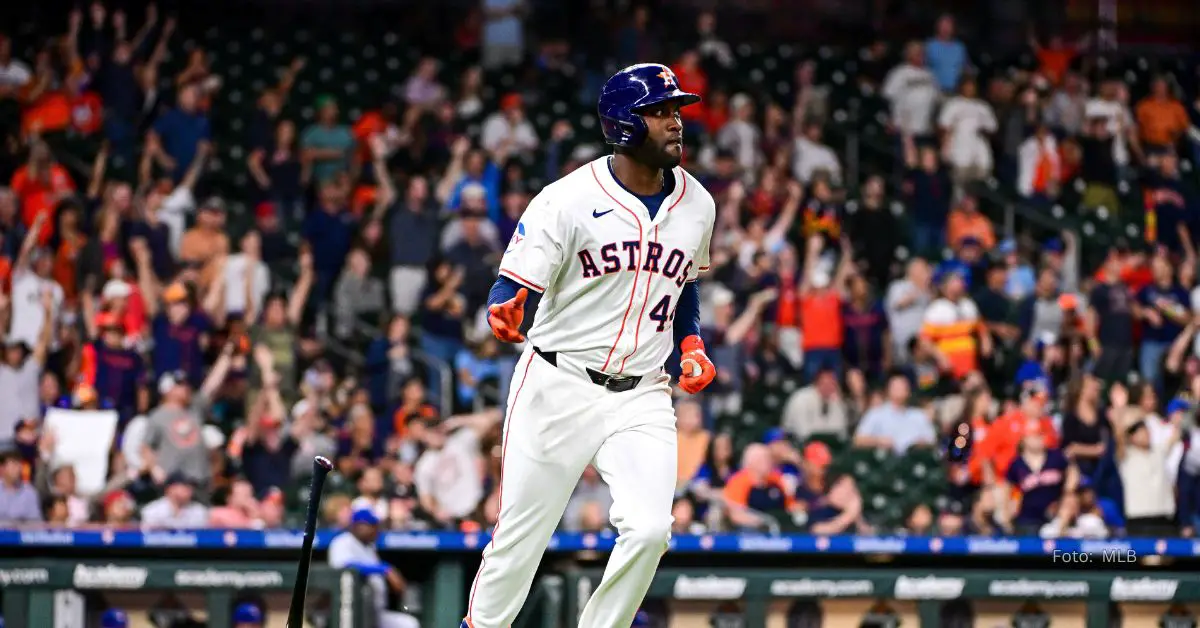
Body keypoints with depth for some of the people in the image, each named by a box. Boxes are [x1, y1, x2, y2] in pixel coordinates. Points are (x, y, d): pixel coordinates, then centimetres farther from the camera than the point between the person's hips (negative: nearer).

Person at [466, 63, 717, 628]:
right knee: (520, 539, 2)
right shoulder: (568, 200, -10)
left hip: (642, 396, 3)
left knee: (648, 530, -17)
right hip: (559, 386, -3)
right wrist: (504, 313, -32)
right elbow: (512, 286, -11)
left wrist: (691, 345, 9)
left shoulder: (697, 205, 6)